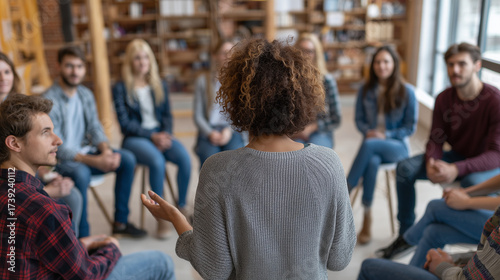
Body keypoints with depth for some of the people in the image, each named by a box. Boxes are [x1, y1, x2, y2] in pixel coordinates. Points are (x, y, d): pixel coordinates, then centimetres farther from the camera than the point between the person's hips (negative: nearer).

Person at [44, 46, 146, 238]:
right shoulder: (49, 100, -18)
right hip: (60, 161, -7)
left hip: (85, 152, 7)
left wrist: (106, 151, -17)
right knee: (81, 173, -38)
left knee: (127, 159, -10)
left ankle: (120, 222, -1)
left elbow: (95, 128, 5)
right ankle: (82, 237, -23)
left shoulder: (86, 94, 5)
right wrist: (94, 161, -29)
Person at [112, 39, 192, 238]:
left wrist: (166, 135, -8)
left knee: (184, 157, -26)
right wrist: (152, 137, -14)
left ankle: (182, 206, -9)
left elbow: (167, 115, 12)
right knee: (157, 161, -34)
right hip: (135, 138, -3)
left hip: (160, 134, 4)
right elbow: (125, 123, -5)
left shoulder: (160, 86, 13)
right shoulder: (121, 88, 0)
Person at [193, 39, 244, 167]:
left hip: (233, 131, 0)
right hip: (208, 131, 0)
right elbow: (198, 115, 7)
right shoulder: (203, 80, 10)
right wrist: (210, 133, -9)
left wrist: (229, 130, -10)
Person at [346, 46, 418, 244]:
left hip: (397, 146, -2)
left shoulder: (407, 91, -3)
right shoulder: (366, 90, 5)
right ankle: (367, 219, -27)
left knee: (369, 145, -36)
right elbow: (359, 119, 11)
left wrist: (386, 135, -14)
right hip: (372, 139, 2)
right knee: (372, 162, -35)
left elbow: (410, 126, -1)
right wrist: (368, 131, -11)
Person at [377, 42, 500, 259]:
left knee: (472, 182, -40)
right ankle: (406, 235, 0)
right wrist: (431, 163, -29)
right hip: (458, 156, 6)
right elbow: (436, 140, -5)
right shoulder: (444, 98, -6)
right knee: (405, 168, -13)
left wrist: (456, 169, -42)